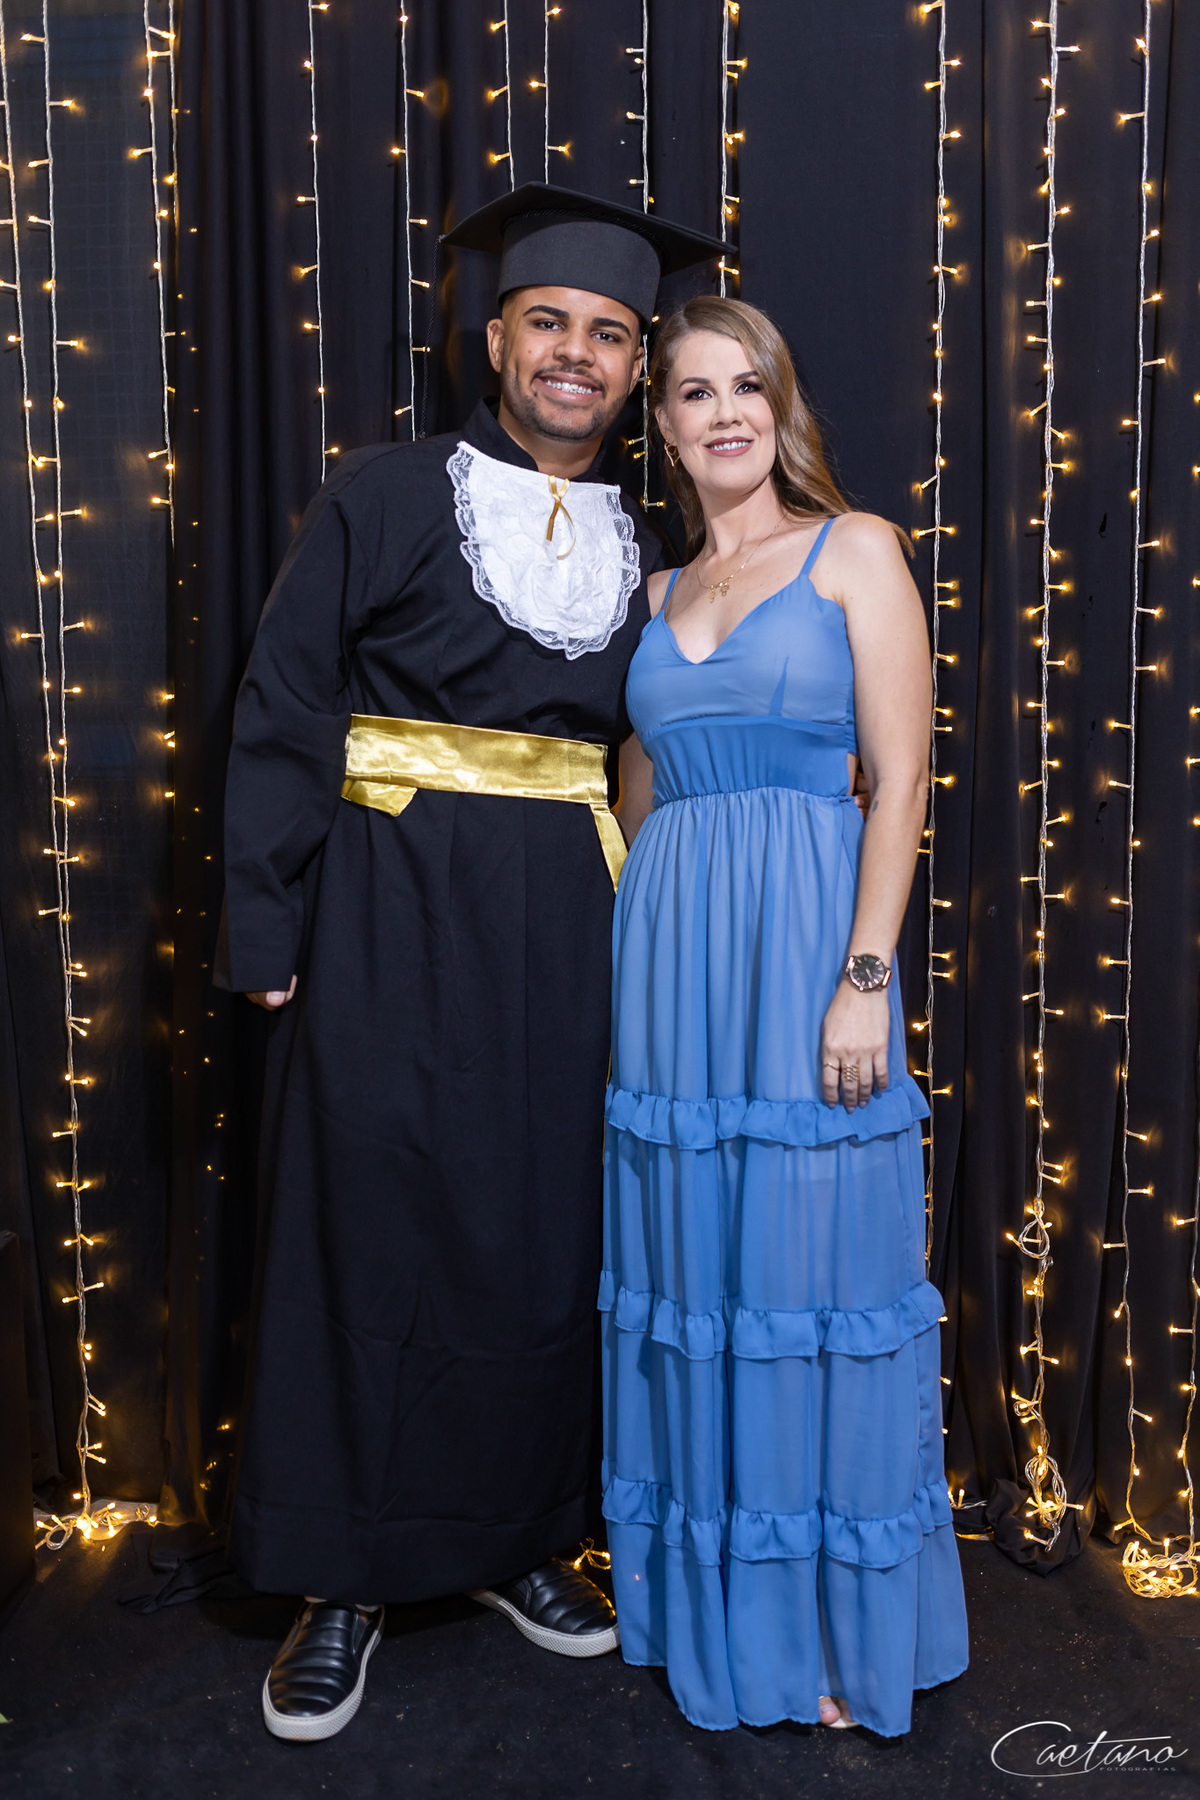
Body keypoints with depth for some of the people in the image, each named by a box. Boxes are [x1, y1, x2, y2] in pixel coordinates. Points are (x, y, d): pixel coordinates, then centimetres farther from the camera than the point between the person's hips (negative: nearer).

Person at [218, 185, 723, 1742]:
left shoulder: (644, 551, 12)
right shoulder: (383, 497, 1)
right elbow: (284, 718, -3)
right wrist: (270, 935, -9)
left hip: (571, 937, 4)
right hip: (398, 920, -3)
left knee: (552, 1242, 9)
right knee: (371, 1233, 2)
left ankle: (519, 1534, 29)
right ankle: (345, 1578, 19)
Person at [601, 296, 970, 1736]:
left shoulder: (853, 549, 2)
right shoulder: (661, 593, 16)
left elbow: (900, 779, -6)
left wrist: (865, 977, -15)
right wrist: (651, 956, 6)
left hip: (806, 941, -4)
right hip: (670, 953, 5)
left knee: (812, 1259, 1)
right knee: (690, 1266, 10)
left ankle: (838, 1623, 20)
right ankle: (716, 1607, 28)